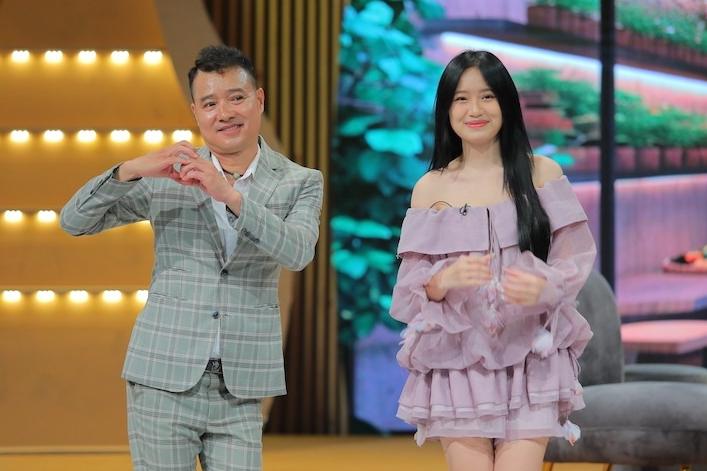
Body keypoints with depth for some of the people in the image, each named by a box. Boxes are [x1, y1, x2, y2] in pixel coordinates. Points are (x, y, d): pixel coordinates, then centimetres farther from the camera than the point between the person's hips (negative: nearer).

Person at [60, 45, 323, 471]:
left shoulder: (300, 183, 5)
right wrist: (130, 170, -17)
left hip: (238, 389, 0)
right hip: (164, 380, 0)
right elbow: (75, 221, 1)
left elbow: (297, 252, -14)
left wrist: (229, 195, -26)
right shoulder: (166, 177, 4)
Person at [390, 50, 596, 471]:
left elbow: (575, 258, 2)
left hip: (529, 360, -1)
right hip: (456, 363, 1)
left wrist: (544, 287, -19)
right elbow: (411, 287, 3)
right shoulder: (431, 189, 6)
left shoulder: (542, 174, 4)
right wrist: (446, 279, -19)